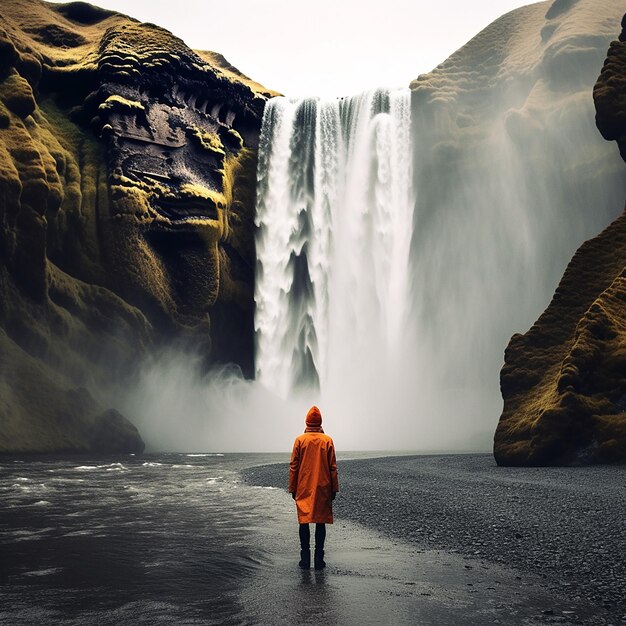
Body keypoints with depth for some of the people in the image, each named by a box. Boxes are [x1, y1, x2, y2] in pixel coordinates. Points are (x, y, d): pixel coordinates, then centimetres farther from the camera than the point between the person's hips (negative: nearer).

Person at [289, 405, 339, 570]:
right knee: (321, 522, 4)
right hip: (323, 489, 0)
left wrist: (292, 489, 7)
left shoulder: (300, 440, -1)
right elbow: (333, 467, 1)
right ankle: (319, 559, 4)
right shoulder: (327, 440, -1)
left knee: (304, 522, 5)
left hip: (303, 489, 0)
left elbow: (293, 467, 0)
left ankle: (305, 559, 4)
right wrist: (334, 489, 7)